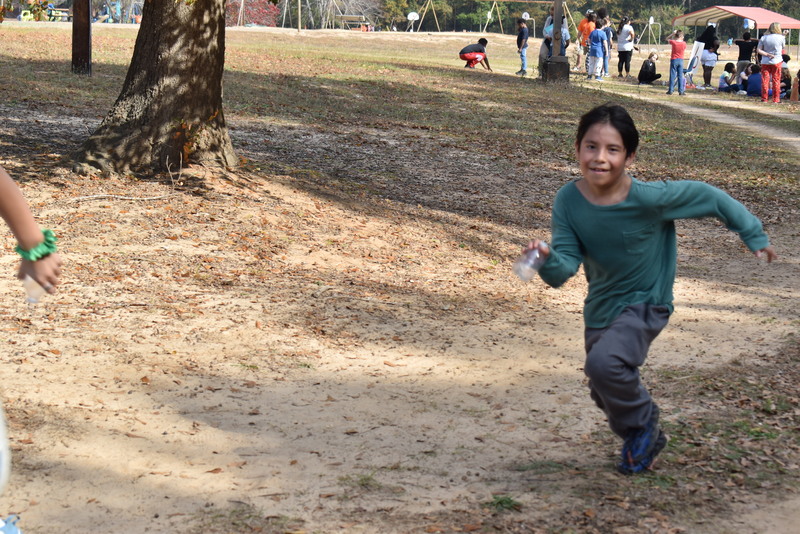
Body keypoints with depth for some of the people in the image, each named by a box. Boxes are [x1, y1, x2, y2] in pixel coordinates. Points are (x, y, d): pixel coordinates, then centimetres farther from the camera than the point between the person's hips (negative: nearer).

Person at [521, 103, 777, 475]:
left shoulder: (648, 198, -27)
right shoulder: (568, 201, -17)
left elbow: (709, 197, -13)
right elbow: (564, 268, -20)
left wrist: (755, 236, -4)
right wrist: (547, 259, -43)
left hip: (644, 304, -5)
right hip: (600, 306, 5)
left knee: (604, 363, -30)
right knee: (605, 394, 19)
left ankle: (641, 425, -1)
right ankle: (646, 440, 49)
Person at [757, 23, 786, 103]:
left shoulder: (764, 38, 0)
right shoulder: (781, 37, -6)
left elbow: (758, 50, -6)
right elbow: (784, 47, 10)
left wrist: (767, 54, -8)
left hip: (765, 62, 1)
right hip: (776, 61, -1)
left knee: (765, 80, 5)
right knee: (776, 81, 5)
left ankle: (764, 98, 4)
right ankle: (776, 99, 6)